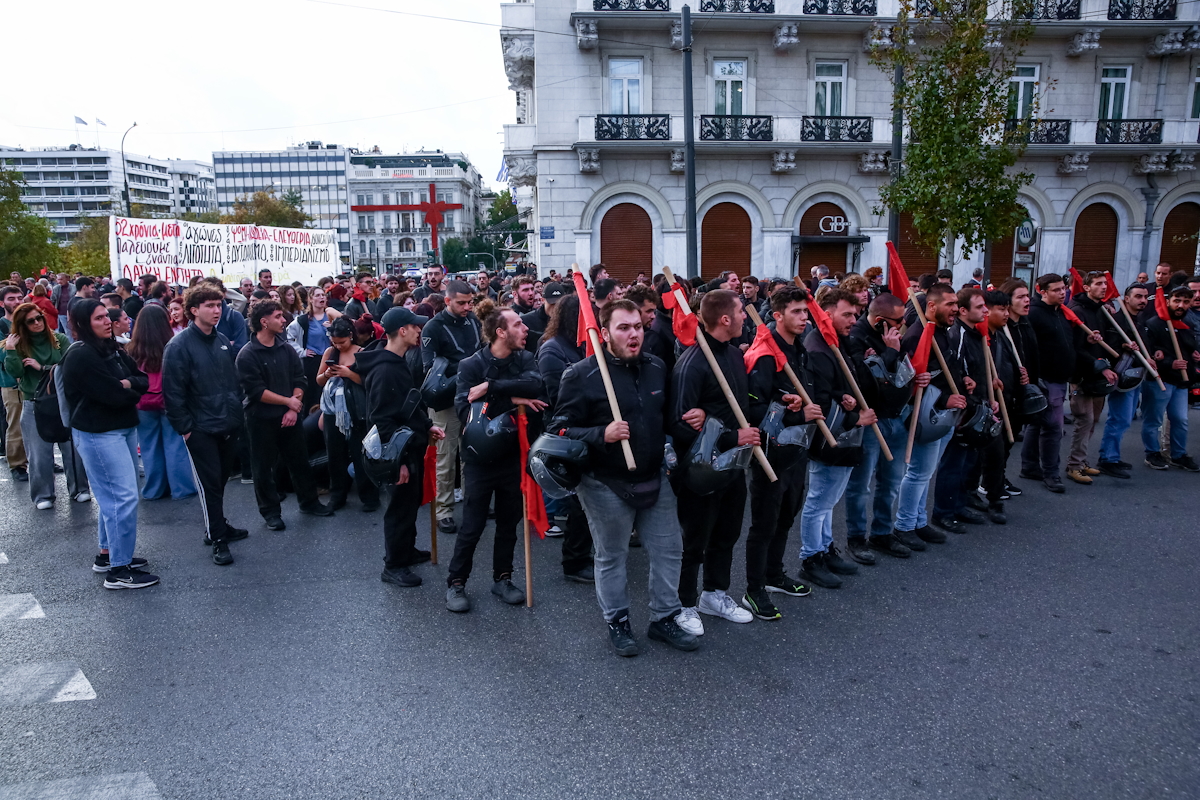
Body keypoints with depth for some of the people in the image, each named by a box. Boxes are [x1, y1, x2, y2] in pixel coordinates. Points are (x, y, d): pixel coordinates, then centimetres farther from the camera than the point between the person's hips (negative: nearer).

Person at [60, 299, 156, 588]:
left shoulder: (113, 349, 11)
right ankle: (119, 570, -2)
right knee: (124, 497, -10)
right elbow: (113, 395, -21)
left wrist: (126, 384, -13)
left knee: (113, 495, 17)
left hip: (124, 428, 9)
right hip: (98, 434, -9)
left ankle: (107, 554, 30)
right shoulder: (80, 356, -16)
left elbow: (144, 380, 7)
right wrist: (132, 391, -1)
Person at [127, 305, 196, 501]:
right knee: (175, 446, 7)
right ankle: (181, 488, 12)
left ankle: (154, 489, 21)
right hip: (170, 402, -1)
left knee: (150, 448, 12)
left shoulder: (133, 350, -8)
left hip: (143, 405, 2)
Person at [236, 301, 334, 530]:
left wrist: (293, 410, -10)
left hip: (289, 416, 5)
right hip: (261, 419, -5)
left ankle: (309, 502, 28)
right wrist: (288, 401, -13)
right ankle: (270, 511, 20)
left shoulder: (286, 349, 4)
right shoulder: (247, 355, -12)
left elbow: (299, 380, 2)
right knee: (264, 467, 7)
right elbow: (256, 391, -18)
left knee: (300, 460, 13)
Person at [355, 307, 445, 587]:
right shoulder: (385, 370, -22)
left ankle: (407, 550, 38)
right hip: (400, 451, -10)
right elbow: (382, 420, -24)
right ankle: (393, 566, 15)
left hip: (413, 445, 10)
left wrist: (426, 426, 8)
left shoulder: (400, 363, 10)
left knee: (412, 501, 21)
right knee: (401, 506, 1)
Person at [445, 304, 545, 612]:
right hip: (480, 457, -4)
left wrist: (491, 386, -28)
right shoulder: (471, 365, -12)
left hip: (512, 455, 4)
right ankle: (456, 582, 23)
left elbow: (536, 384, -23)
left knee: (509, 524, 15)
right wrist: (513, 400, -24)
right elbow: (465, 411, -22)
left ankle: (502, 578, 33)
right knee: (472, 527, 5)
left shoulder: (525, 359, -2)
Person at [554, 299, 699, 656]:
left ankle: (664, 618, 31)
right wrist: (602, 435, -28)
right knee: (612, 556, 11)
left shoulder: (657, 368, 4)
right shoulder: (581, 375, -13)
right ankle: (617, 623, 30)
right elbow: (562, 429, -14)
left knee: (669, 549, 12)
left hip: (653, 480, 5)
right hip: (607, 485, -5)